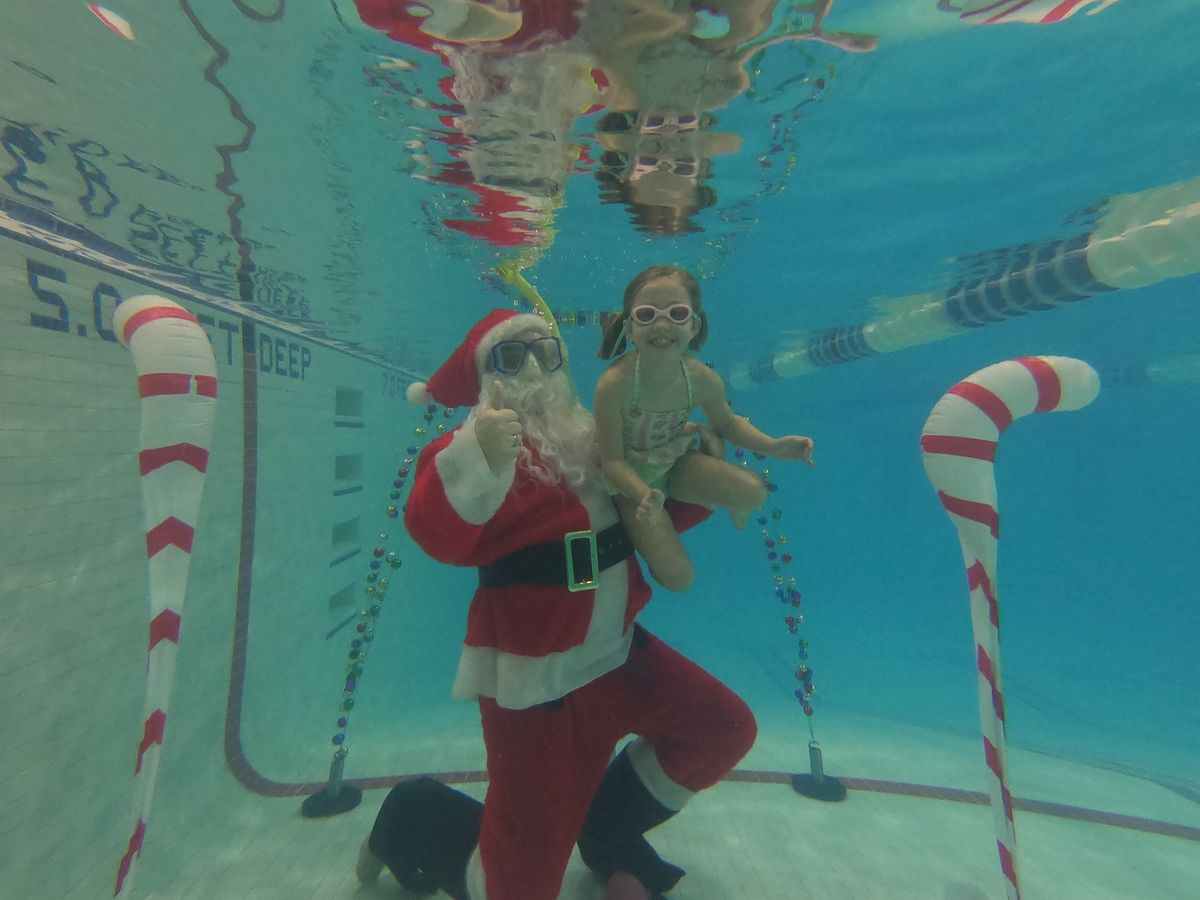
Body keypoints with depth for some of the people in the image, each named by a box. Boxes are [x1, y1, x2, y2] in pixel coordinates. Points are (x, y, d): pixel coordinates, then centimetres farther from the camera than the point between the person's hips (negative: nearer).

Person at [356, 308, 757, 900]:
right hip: (533, 673, -6)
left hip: (615, 648, 7)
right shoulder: (474, 443, -10)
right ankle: (412, 819, 33)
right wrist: (476, 459, -43)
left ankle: (609, 832, 29)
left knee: (725, 728, 10)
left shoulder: (589, 439, 9)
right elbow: (437, 535, -28)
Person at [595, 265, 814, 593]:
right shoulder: (614, 385, -33)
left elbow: (726, 422, 2)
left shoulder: (703, 379, -19)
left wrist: (772, 446, -12)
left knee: (753, 492, -17)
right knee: (677, 575, -11)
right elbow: (613, 460, -25)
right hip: (635, 480, -3)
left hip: (678, 464, 4)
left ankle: (727, 505, 21)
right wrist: (645, 495, -42)